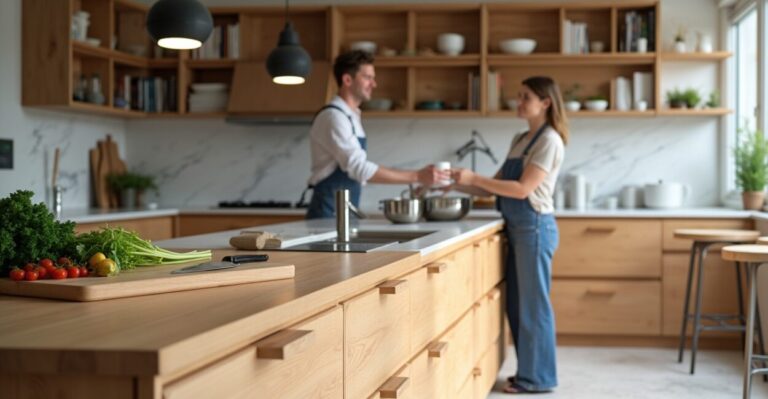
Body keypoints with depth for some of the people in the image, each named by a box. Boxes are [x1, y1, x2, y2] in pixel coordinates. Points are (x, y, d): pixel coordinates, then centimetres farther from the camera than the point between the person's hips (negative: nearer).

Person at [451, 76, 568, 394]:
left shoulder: (549, 140, -10)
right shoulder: (520, 140, 16)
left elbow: (522, 189, -18)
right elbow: (497, 186, 15)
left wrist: (475, 178, -20)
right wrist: (461, 183, 2)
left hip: (534, 227, -9)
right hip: (517, 227, 9)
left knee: (533, 304, -2)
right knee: (517, 304, 12)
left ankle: (537, 378, 7)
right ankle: (528, 373, 22)